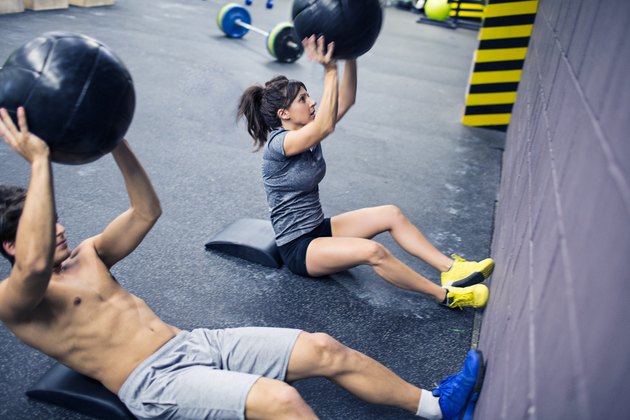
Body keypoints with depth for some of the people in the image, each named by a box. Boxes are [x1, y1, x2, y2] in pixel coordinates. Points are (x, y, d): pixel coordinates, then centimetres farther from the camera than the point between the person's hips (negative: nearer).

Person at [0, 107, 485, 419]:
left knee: (323, 348, -4)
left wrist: (114, 141, 3)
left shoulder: (87, 254, 18)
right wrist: (40, 161, -28)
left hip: (193, 342, 7)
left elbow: (147, 212, 13)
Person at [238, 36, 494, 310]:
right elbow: (326, 126, -37)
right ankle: (445, 295, -16)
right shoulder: (277, 144, -21)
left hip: (319, 228, 9)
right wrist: (330, 70, -36)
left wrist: (349, 58, -14)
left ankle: (451, 269, -5)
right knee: (372, 251, -30)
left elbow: (346, 101, -2)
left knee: (392, 214, -4)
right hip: (297, 248, -9)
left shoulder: (307, 132, 3)